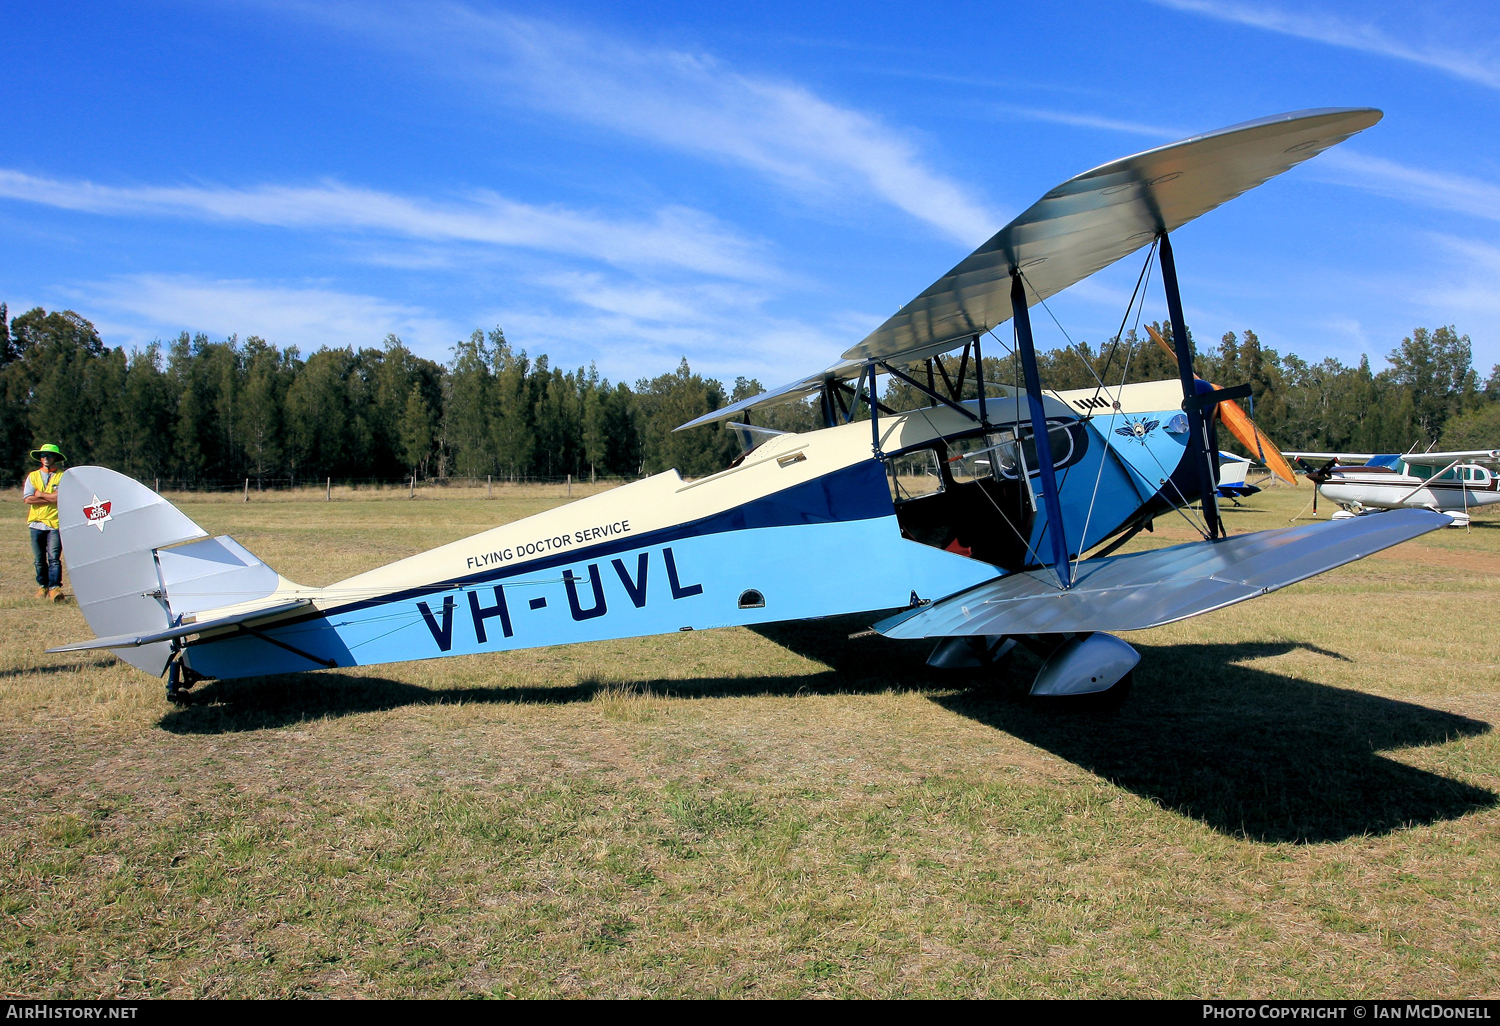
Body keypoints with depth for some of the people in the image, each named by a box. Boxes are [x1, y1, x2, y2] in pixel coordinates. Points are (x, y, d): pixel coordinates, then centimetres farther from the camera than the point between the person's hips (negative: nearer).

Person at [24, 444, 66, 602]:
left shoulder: (63, 476, 4)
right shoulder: (32, 476, 12)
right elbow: (28, 499, -1)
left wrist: (40, 494, -4)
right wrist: (52, 498, -7)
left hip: (55, 523, -3)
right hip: (36, 522, 3)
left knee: (54, 557, -11)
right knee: (39, 559, 9)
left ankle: (55, 587, -14)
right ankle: (42, 586, 20)